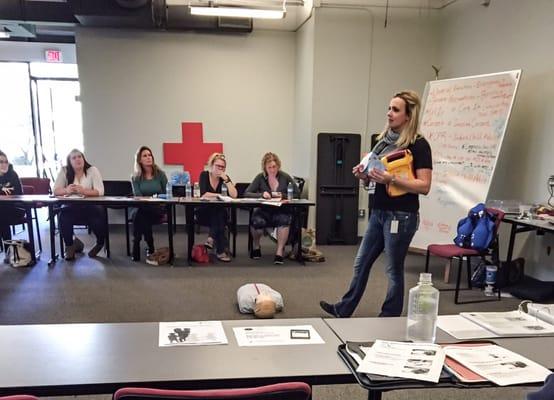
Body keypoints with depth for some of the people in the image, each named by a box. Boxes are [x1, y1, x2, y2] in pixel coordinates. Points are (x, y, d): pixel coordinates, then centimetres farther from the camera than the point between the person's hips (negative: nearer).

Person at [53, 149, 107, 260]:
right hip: (71, 206, 1)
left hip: (90, 206, -1)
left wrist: (83, 190, -31)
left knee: (99, 213, -32)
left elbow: (100, 191, -13)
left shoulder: (92, 170, -2)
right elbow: (55, 190, -3)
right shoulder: (64, 171, 4)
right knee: (64, 214, -31)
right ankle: (69, 245, -6)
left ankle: (100, 243, -1)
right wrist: (66, 190, -26)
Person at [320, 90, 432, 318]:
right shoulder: (384, 139, 9)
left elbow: (424, 186, -16)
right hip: (378, 212, 7)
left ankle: (389, 319, 21)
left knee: (394, 269, 5)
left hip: (401, 216, -7)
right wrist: (364, 175, -2)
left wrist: (392, 179, -26)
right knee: (361, 263, 15)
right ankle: (344, 309, 29)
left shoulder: (418, 145, -11)